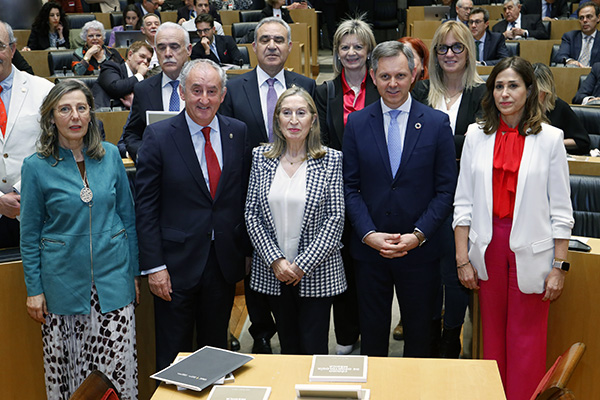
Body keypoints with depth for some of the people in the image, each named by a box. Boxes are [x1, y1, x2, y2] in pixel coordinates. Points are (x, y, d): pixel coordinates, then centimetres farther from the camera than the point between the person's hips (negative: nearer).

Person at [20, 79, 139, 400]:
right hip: (64, 284, -1)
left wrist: (134, 273, 9)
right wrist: (34, 289, 0)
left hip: (113, 278, 2)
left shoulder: (110, 155, 2)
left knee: (118, 365, 1)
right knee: (64, 367, 6)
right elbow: (30, 234, 1)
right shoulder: (36, 166, -4)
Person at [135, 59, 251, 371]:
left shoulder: (238, 132, 3)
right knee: (174, 354, 9)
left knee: (216, 347, 17)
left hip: (225, 262, 3)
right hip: (177, 263, -3)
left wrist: (244, 249, 4)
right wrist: (154, 265, -11)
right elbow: (145, 205, -7)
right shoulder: (159, 136, -7)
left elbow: (244, 195, 8)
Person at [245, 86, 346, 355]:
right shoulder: (261, 157, 3)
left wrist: (302, 265, -12)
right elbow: (251, 213, 1)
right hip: (273, 271, 2)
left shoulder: (331, 159, -4)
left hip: (316, 272, -2)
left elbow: (335, 218, -7)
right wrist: (275, 260, -9)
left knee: (314, 349, 2)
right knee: (288, 346, 14)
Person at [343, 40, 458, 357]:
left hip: (420, 249, -1)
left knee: (419, 331, 12)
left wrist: (418, 235, -13)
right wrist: (369, 234, -11)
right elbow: (350, 186, 1)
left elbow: (446, 189, -3)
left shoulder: (437, 123, -2)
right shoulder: (356, 123, 2)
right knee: (372, 331, 12)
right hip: (369, 249, 1)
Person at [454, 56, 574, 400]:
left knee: (526, 336, 5)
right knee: (492, 331, 12)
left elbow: (561, 210, -2)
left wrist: (560, 266, -5)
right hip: (488, 244, 2)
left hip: (530, 249, -2)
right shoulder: (477, 135, 4)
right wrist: (463, 259, 0)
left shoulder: (550, 138, -3)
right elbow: (464, 202, 4)